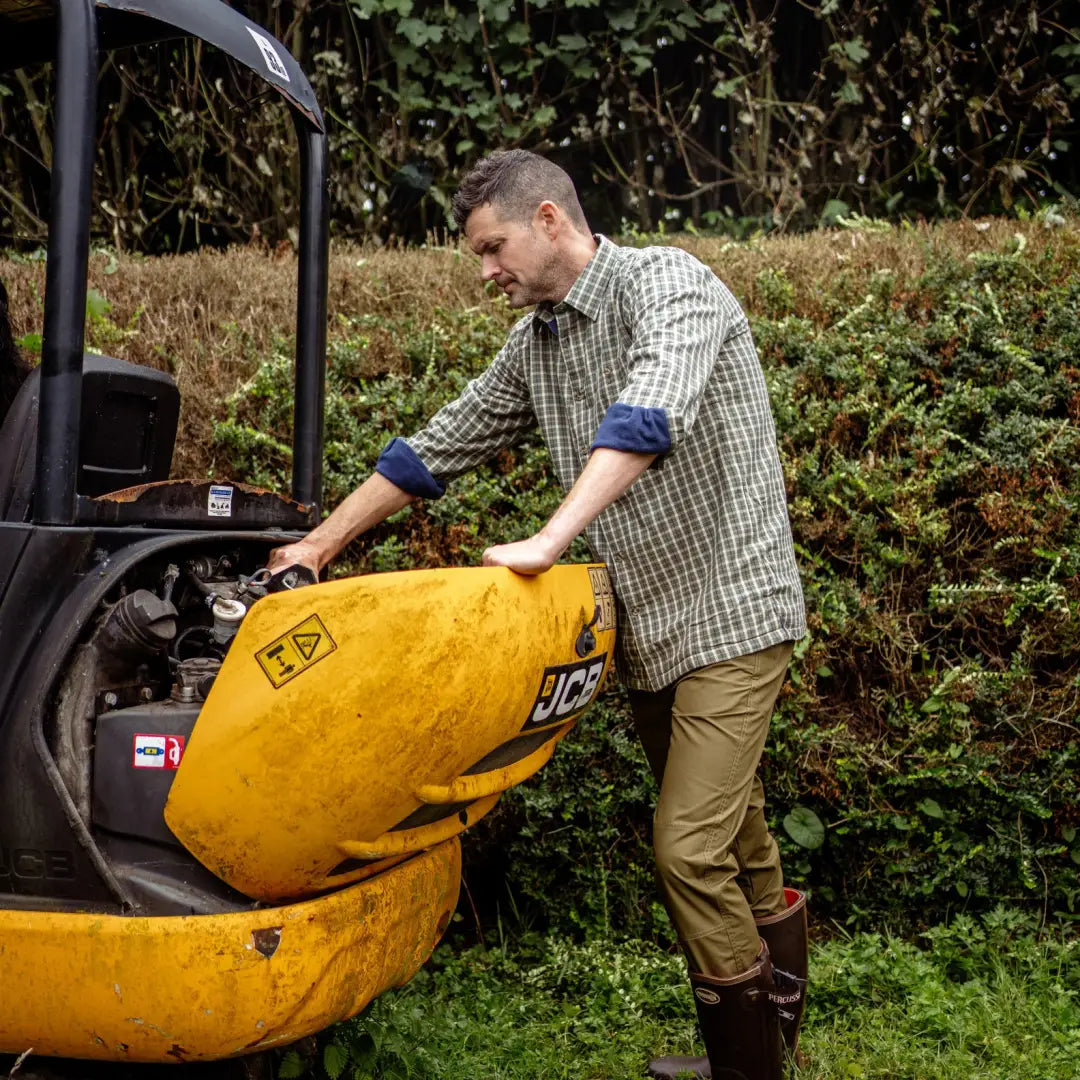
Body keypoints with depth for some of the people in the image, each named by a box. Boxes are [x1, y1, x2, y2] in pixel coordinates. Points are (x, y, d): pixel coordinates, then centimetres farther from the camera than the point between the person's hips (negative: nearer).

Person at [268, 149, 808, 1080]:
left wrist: (549, 543, -37)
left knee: (690, 849, -10)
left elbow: (645, 417, -31)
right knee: (730, 835, 17)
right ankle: (782, 985, 34)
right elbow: (439, 447, 16)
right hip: (652, 623, 8)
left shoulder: (667, 284, -13)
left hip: (730, 614, -8)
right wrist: (319, 545, 15)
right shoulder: (535, 345, 11)